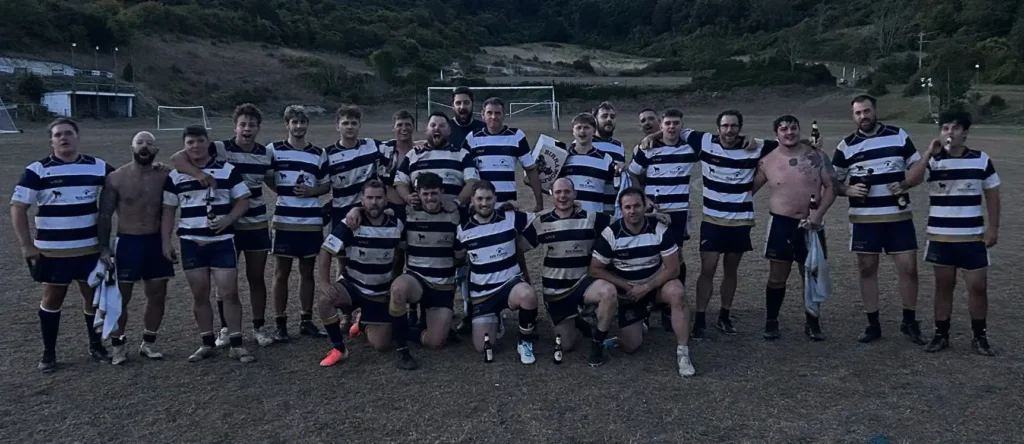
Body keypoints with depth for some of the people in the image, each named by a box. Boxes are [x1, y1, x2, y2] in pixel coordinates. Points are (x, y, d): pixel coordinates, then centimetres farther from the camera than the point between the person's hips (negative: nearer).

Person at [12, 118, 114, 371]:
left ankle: (96, 346, 25)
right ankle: (49, 352, 21)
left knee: (94, 297, 9)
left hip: (90, 249, 2)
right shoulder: (37, 170, -7)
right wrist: (26, 245, -9)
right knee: (52, 299, 9)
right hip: (52, 251, -2)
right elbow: (18, 208, -6)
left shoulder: (98, 167, 0)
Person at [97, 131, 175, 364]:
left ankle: (148, 343, 22)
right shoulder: (116, 178, -5)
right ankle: (118, 346, 17)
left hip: (156, 242, 2)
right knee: (120, 297, 2)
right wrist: (104, 248, -7)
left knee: (157, 296, 7)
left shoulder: (164, 177, 0)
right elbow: (105, 215, -2)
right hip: (127, 242, -2)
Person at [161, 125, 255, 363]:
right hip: (191, 243, 2)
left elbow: (243, 202, 0)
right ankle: (207, 344, 18)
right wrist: (166, 242, 4)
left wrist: (227, 220, -17)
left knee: (229, 293, -5)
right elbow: (168, 211, 10)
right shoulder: (175, 176, 6)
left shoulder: (227, 170, 0)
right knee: (200, 295, 7)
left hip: (222, 241, -2)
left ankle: (236, 344, 4)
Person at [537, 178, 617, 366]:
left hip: (583, 282, -1)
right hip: (555, 291, 1)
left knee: (609, 292, -36)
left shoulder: (591, 218, -5)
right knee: (566, 346, 4)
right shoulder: (541, 221, -1)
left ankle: (597, 342, -12)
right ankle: (577, 323, 40)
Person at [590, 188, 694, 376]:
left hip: (655, 284, 0)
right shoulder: (610, 234, -17)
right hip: (627, 290, 0)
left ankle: (682, 352, -24)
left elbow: (672, 269, -14)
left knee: (677, 293, -34)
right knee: (630, 346, -6)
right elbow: (595, 270, -12)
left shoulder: (659, 230, -16)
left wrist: (646, 288, -23)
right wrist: (627, 286, -18)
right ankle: (640, 319, 29)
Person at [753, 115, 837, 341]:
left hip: (811, 225, 1)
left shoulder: (817, 156, -1)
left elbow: (831, 186, -2)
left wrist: (819, 213, -14)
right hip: (781, 224, -1)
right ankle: (771, 322, 16)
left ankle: (812, 323, 25)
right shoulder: (767, 161, -2)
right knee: (777, 277, 3)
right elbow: (749, 188, 6)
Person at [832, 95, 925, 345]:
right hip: (864, 219, 0)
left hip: (899, 216, 0)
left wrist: (905, 184, -12)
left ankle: (910, 322, 18)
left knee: (908, 268, 0)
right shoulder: (847, 146, 3)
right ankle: (873, 325, 17)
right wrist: (848, 190, -13)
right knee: (867, 270, 5)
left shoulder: (899, 136, 3)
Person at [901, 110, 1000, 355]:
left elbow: (992, 195, 6)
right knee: (944, 286, 9)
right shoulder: (933, 160, -1)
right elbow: (910, 180, -18)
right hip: (940, 236, 0)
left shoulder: (981, 160, 1)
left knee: (978, 286, 2)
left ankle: (980, 336, 17)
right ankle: (941, 335, 19)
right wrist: (930, 152, -22)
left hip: (972, 236, 0)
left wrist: (993, 228, 0)